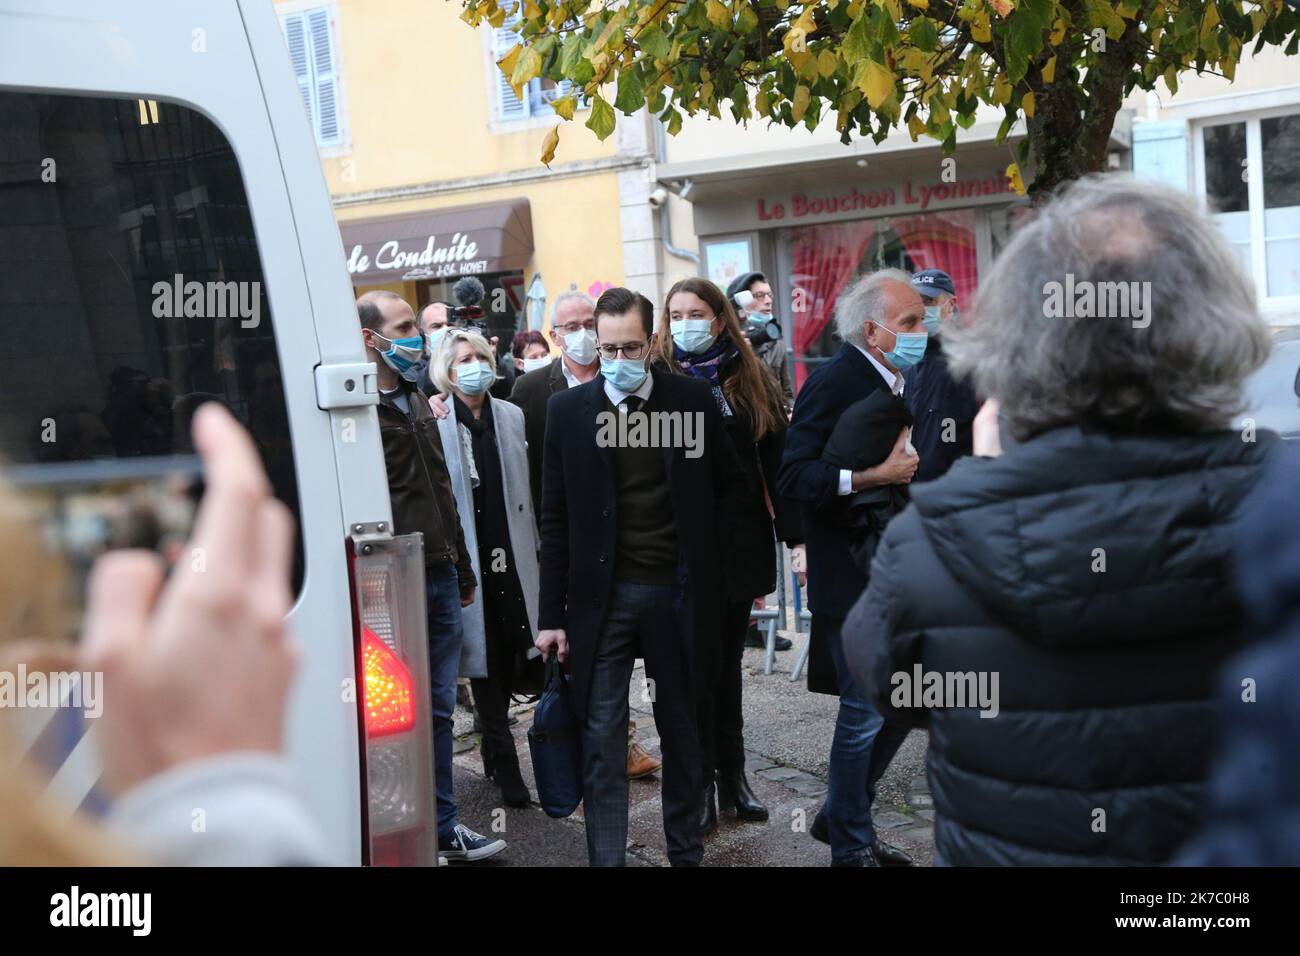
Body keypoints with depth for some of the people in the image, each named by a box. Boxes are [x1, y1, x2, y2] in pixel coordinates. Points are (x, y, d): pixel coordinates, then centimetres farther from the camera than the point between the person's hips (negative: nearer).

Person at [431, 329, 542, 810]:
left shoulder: (511, 417, 9)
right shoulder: (434, 422, -7)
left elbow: (524, 490, 12)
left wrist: (533, 551, 10)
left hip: (510, 556, 4)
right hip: (466, 558, -4)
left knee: (508, 653, 9)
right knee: (483, 654, 1)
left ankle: (494, 750, 31)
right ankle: (505, 765, 10)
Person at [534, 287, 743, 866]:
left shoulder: (693, 400, -1)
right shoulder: (569, 410, -1)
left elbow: (728, 484, 10)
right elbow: (556, 518, 0)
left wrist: (706, 556, 1)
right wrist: (552, 615, -2)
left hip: (676, 592, 1)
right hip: (602, 595, -1)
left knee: (681, 731, 13)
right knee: (602, 739, 0)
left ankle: (686, 851, 28)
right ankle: (607, 857, 8)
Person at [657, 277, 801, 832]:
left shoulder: (752, 381, 5)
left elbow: (777, 462, 5)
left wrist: (794, 535, -1)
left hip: (741, 541, 3)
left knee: (727, 660, 14)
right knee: (700, 665, 1)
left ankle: (732, 775, 24)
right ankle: (701, 781, 13)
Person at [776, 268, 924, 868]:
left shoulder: (897, 382, 11)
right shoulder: (835, 382, -16)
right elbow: (792, 476, -24)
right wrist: (872, 477, -30)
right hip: (851, 576, -9)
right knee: (865, 711, 0)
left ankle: (839, 817, 32)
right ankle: (850, 846, 19)